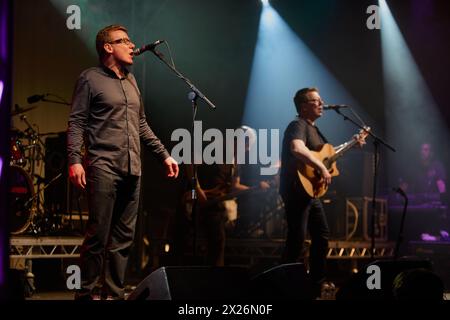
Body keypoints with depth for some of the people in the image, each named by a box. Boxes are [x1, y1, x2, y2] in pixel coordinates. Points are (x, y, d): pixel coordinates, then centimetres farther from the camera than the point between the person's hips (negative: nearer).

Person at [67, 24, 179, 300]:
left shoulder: (131, 81, 21)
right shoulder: (91, 79, 2)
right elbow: (76, 122, -4)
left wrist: (164, 155, 18)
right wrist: (75, 160, -16)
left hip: (132, 171, 6)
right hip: (103, 168, -6)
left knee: (124, 237, 5)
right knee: (98, 235, -8)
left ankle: (114, 293, 11)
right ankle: (86, 293, 1)